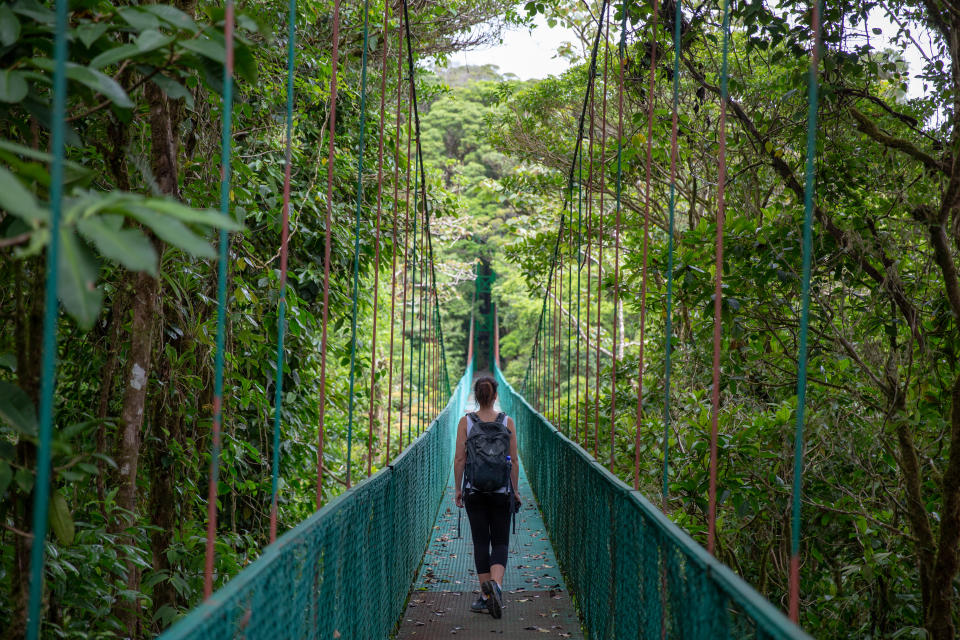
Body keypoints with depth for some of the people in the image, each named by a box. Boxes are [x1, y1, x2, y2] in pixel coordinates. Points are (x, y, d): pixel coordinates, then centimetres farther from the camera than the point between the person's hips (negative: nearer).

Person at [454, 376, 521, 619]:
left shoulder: (466, 422, -4)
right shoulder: (507, 422, -2)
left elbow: (459, 459, -5)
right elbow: (514, 461, -1)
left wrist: (458, 489, 5)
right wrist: (514, 490, 8)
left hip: (474, 490, 0)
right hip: (501, 490, 0)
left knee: (481, 542, 8)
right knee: (500, 542, 6)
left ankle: (486, 595, 8)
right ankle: (496, 583, -19)